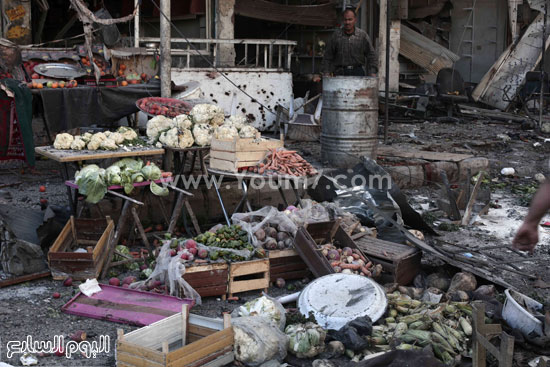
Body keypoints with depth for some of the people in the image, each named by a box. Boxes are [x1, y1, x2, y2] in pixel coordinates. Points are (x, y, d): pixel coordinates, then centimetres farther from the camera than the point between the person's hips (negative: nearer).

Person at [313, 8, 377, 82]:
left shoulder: (363, 35, 5)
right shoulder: (336, 35, 5)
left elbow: (371, 55, 7)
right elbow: (328, 57, 9)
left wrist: (372, 74, -2)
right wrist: (326, 74, 1)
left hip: (358, 72, 0)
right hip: (340, 73, 0)